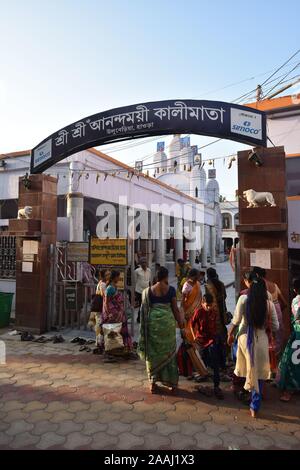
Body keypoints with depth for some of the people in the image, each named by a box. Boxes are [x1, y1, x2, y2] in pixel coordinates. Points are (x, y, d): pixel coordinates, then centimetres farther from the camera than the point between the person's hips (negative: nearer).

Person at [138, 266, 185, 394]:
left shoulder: (148, 291, 0)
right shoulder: (170, 290, -4)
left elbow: (145, 310, 3)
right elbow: (175, 308, -1)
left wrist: (145, 326, 12)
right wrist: (180, 323, 11)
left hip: (153, 322, 1)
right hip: (167, 321, -1)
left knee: (153, 351, 11)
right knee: (168, 351, 12)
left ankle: (153, 382, 18)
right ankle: (171, 381, 20)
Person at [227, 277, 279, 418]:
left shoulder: (243, 299, -8)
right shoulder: (269, 304, -5)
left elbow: (236, 320, -10)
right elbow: (275, 327, -1)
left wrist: (230, 334, 4)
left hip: (245, 337, -1)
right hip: (261, 340, 1)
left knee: (249, 370, 23)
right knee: (259, 374, 12)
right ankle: (255, 407, 19)